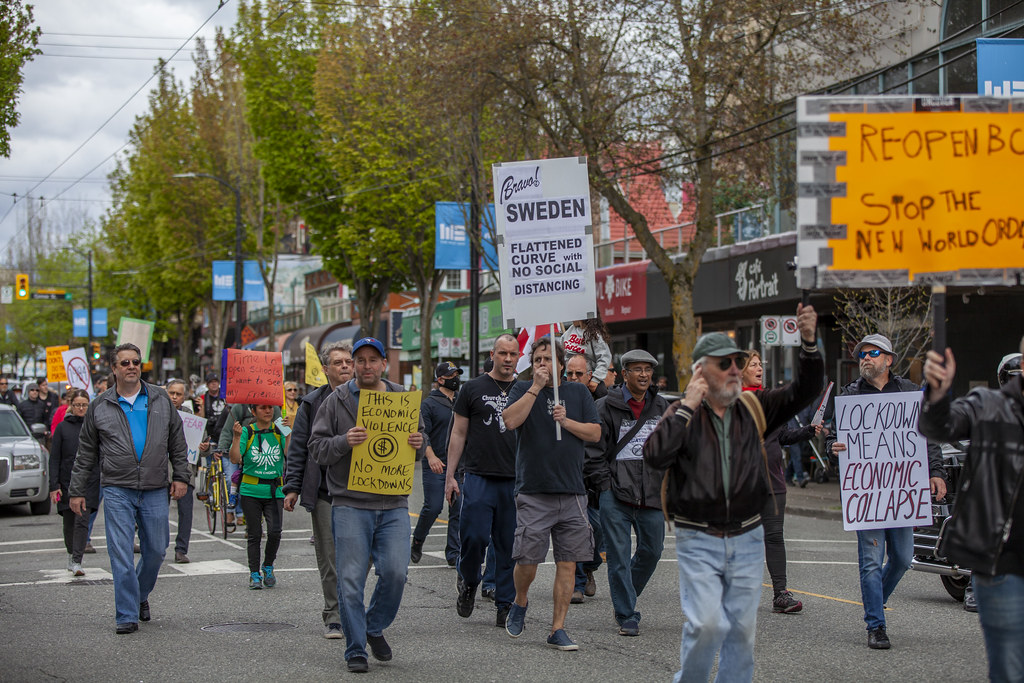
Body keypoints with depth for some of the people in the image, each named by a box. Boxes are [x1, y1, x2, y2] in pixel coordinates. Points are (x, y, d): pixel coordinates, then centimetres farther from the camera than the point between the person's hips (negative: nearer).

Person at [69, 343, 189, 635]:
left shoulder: (160, 400, 7)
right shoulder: (100, 407, 4)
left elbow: (177, 442, 12)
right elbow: (86, 453, 9)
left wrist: (181, 477, 4)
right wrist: (77, 491, 6)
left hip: (155, 490, 2)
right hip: (117, 490, -2)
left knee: (156, 550, 7)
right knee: (121, 553, -7)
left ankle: (141, 594, 33)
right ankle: (127, 615, -3)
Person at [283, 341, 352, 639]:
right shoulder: (312, 404, 6)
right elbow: (297, 448, 7)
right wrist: (292, 487, 1)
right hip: (324, 493, 0)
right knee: (329, 558, 0)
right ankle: (333, 617, 8)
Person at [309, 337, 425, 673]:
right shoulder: (336, 401, 3)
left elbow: (419, 439, 20)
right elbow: (317, 447, 1)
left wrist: (419, 444, -3)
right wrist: (343, 442, -18)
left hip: (394, 505, 2)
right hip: (350, 504, -2)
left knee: (395, 571, -8)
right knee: (351, 579, -3)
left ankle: (375, 628, 18)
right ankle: (356, 649, 9)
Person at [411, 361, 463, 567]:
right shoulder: (429, 403, -2)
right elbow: (423, 433, -11)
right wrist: (431, 456, -24)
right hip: (435, 466, -5)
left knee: (458, 509, 1)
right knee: (433, 508, -8)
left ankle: (453, 553, 7)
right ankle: (417, 542, 16)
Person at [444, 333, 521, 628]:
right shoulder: (473, 389, 5)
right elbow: (458, 434, 6)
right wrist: (450, 476, 1)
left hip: (515, 481, 2)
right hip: (479, 478, -2)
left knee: (509, 546, 3)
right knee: (474, 537, -10)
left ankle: (505, 605, 12)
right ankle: (468, 584, 18)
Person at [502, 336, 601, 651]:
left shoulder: (578, 392, 12)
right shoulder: (523, 389, 5)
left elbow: (595, 433, 9)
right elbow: (510, 420, -14)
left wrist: (566, 421, -6)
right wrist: (536, 386, -13)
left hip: (572, 494, 2)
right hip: (533, 493, -2)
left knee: (567, 563, 1)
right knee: (527, 560, -5)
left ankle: (558, 629, 8)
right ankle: (520, 602, 25)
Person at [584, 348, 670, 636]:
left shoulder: (662, 408, 11)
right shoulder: (606, 407, -2)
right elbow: (593, 452, -1)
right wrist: (604, 485, -6)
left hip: (652, 496, 4)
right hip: (616, 496, -4)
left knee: (652, 550, 8)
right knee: (619, 556, -4)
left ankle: (623, 600, 32)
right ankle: (627, 616, 3)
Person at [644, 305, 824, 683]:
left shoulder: (753, 407, 7)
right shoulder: (682, 413, -3)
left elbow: (804, 391, -1)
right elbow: (654, 455, -19)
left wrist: (809, 341, -15)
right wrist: (688, 405, -17)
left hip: (747, 539, 4)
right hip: (698, 541, -4)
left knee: (743, 627, 7)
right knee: (707, 623, -13)